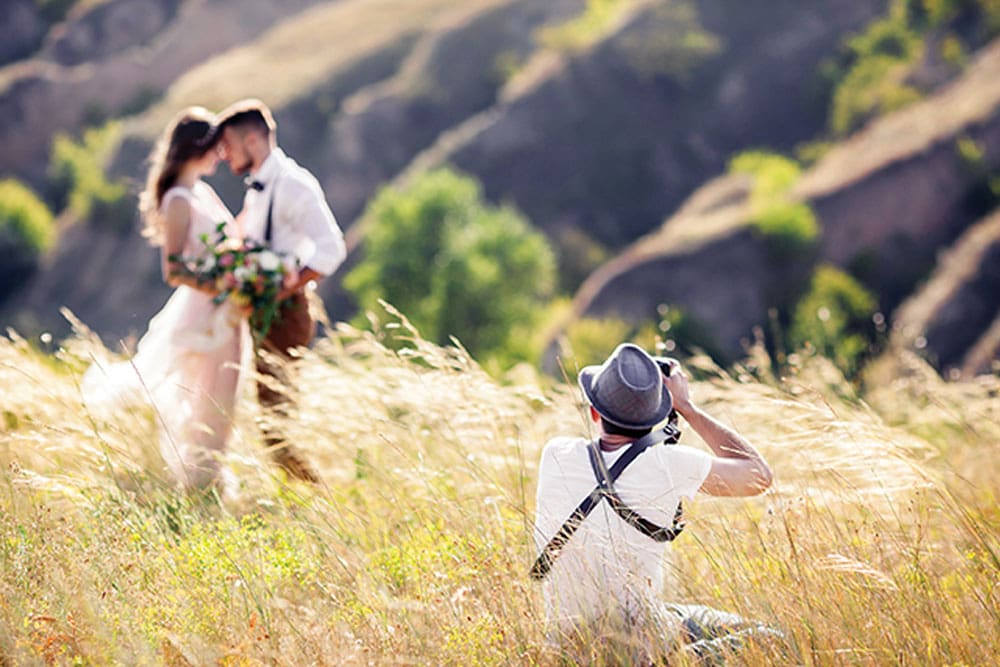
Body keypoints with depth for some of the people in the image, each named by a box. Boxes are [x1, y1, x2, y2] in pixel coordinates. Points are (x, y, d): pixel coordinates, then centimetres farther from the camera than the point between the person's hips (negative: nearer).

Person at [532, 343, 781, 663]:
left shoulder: (554, 457, -7)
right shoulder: (668, 466, -17)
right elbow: (758, 475, 0)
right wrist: (686, 407, 4)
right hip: (641, 638, -6)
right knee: (767, 638, 10)